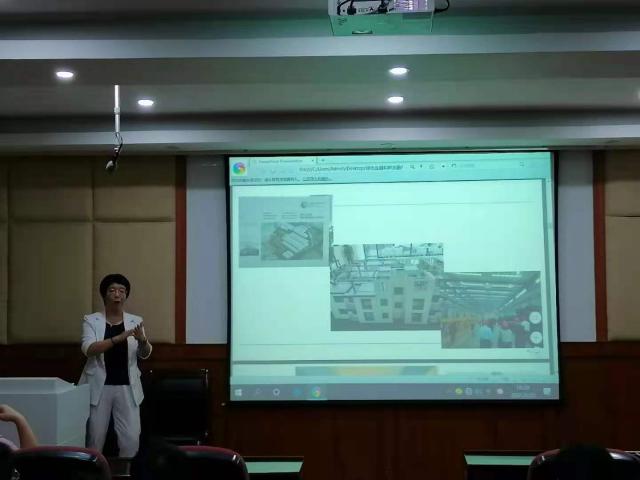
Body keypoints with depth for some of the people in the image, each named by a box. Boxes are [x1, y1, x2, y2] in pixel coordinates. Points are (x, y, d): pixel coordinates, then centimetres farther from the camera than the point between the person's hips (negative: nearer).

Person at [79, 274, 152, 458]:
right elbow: (88, 349, -16)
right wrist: (118, 338, -28)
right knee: (95, 438, 4)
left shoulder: (135, 321, 6)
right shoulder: (91, 320, -1)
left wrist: (142, 340, -25)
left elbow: (145, 354, -1)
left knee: (131, 438, -3)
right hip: (99, 387, -2)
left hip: (127, 387, 2)